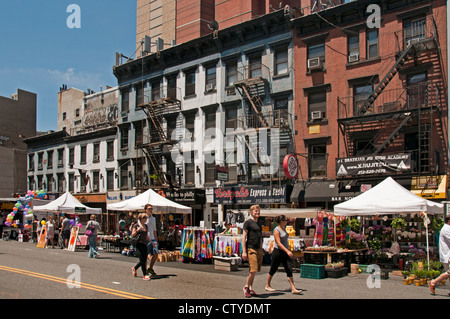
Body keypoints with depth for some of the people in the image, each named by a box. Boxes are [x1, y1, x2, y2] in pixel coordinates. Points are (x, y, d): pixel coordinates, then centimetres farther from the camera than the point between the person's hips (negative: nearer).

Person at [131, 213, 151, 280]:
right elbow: (132, 235, -4)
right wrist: (137, 230, -20)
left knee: (144, 259, 8)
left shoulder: (145, 226, 16)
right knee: (143, 259, -9)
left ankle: (134, 268, 33)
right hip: (139, 244, -7)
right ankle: (145, 275, -4)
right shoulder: (136, 225, -4)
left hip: (145, 244, 7)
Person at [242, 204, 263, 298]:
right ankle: (246, 287, 7)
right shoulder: (248, 222, -5)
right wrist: (244, 251, -13)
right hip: (251, 249, -7)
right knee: (253, 270, -11)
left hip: (259, 249, 7)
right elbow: (244, 237, -8)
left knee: (254, 271, 9)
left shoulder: (259, 223, 17)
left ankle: (251, 289, 17)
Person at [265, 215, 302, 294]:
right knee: (273, 270, 6)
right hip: (278, 252, -7)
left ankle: (293, 289, -8)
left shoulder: (284, 228, 11)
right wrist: (287, 251, -32)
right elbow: (278, 243, -23)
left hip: (285, 253, 7)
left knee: (289, 270, -4)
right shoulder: (276, 230, -14)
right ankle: (268, 286, 24)